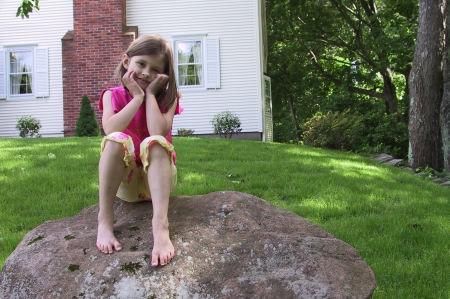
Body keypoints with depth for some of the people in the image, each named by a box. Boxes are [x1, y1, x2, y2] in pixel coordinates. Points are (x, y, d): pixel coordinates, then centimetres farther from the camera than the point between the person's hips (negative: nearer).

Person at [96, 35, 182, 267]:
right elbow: (110, 130, -20)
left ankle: (160, 225, -48)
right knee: (116, 141, -29)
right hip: (124, 180, 1)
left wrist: (150, 94, -13)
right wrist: (137, 97, -16)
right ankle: (104, 220, -30)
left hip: (157, 175, 0)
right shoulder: (113, 95, 1)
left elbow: (158, 132, -22)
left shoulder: (166, 97, -1)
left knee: (154, 142, -32)